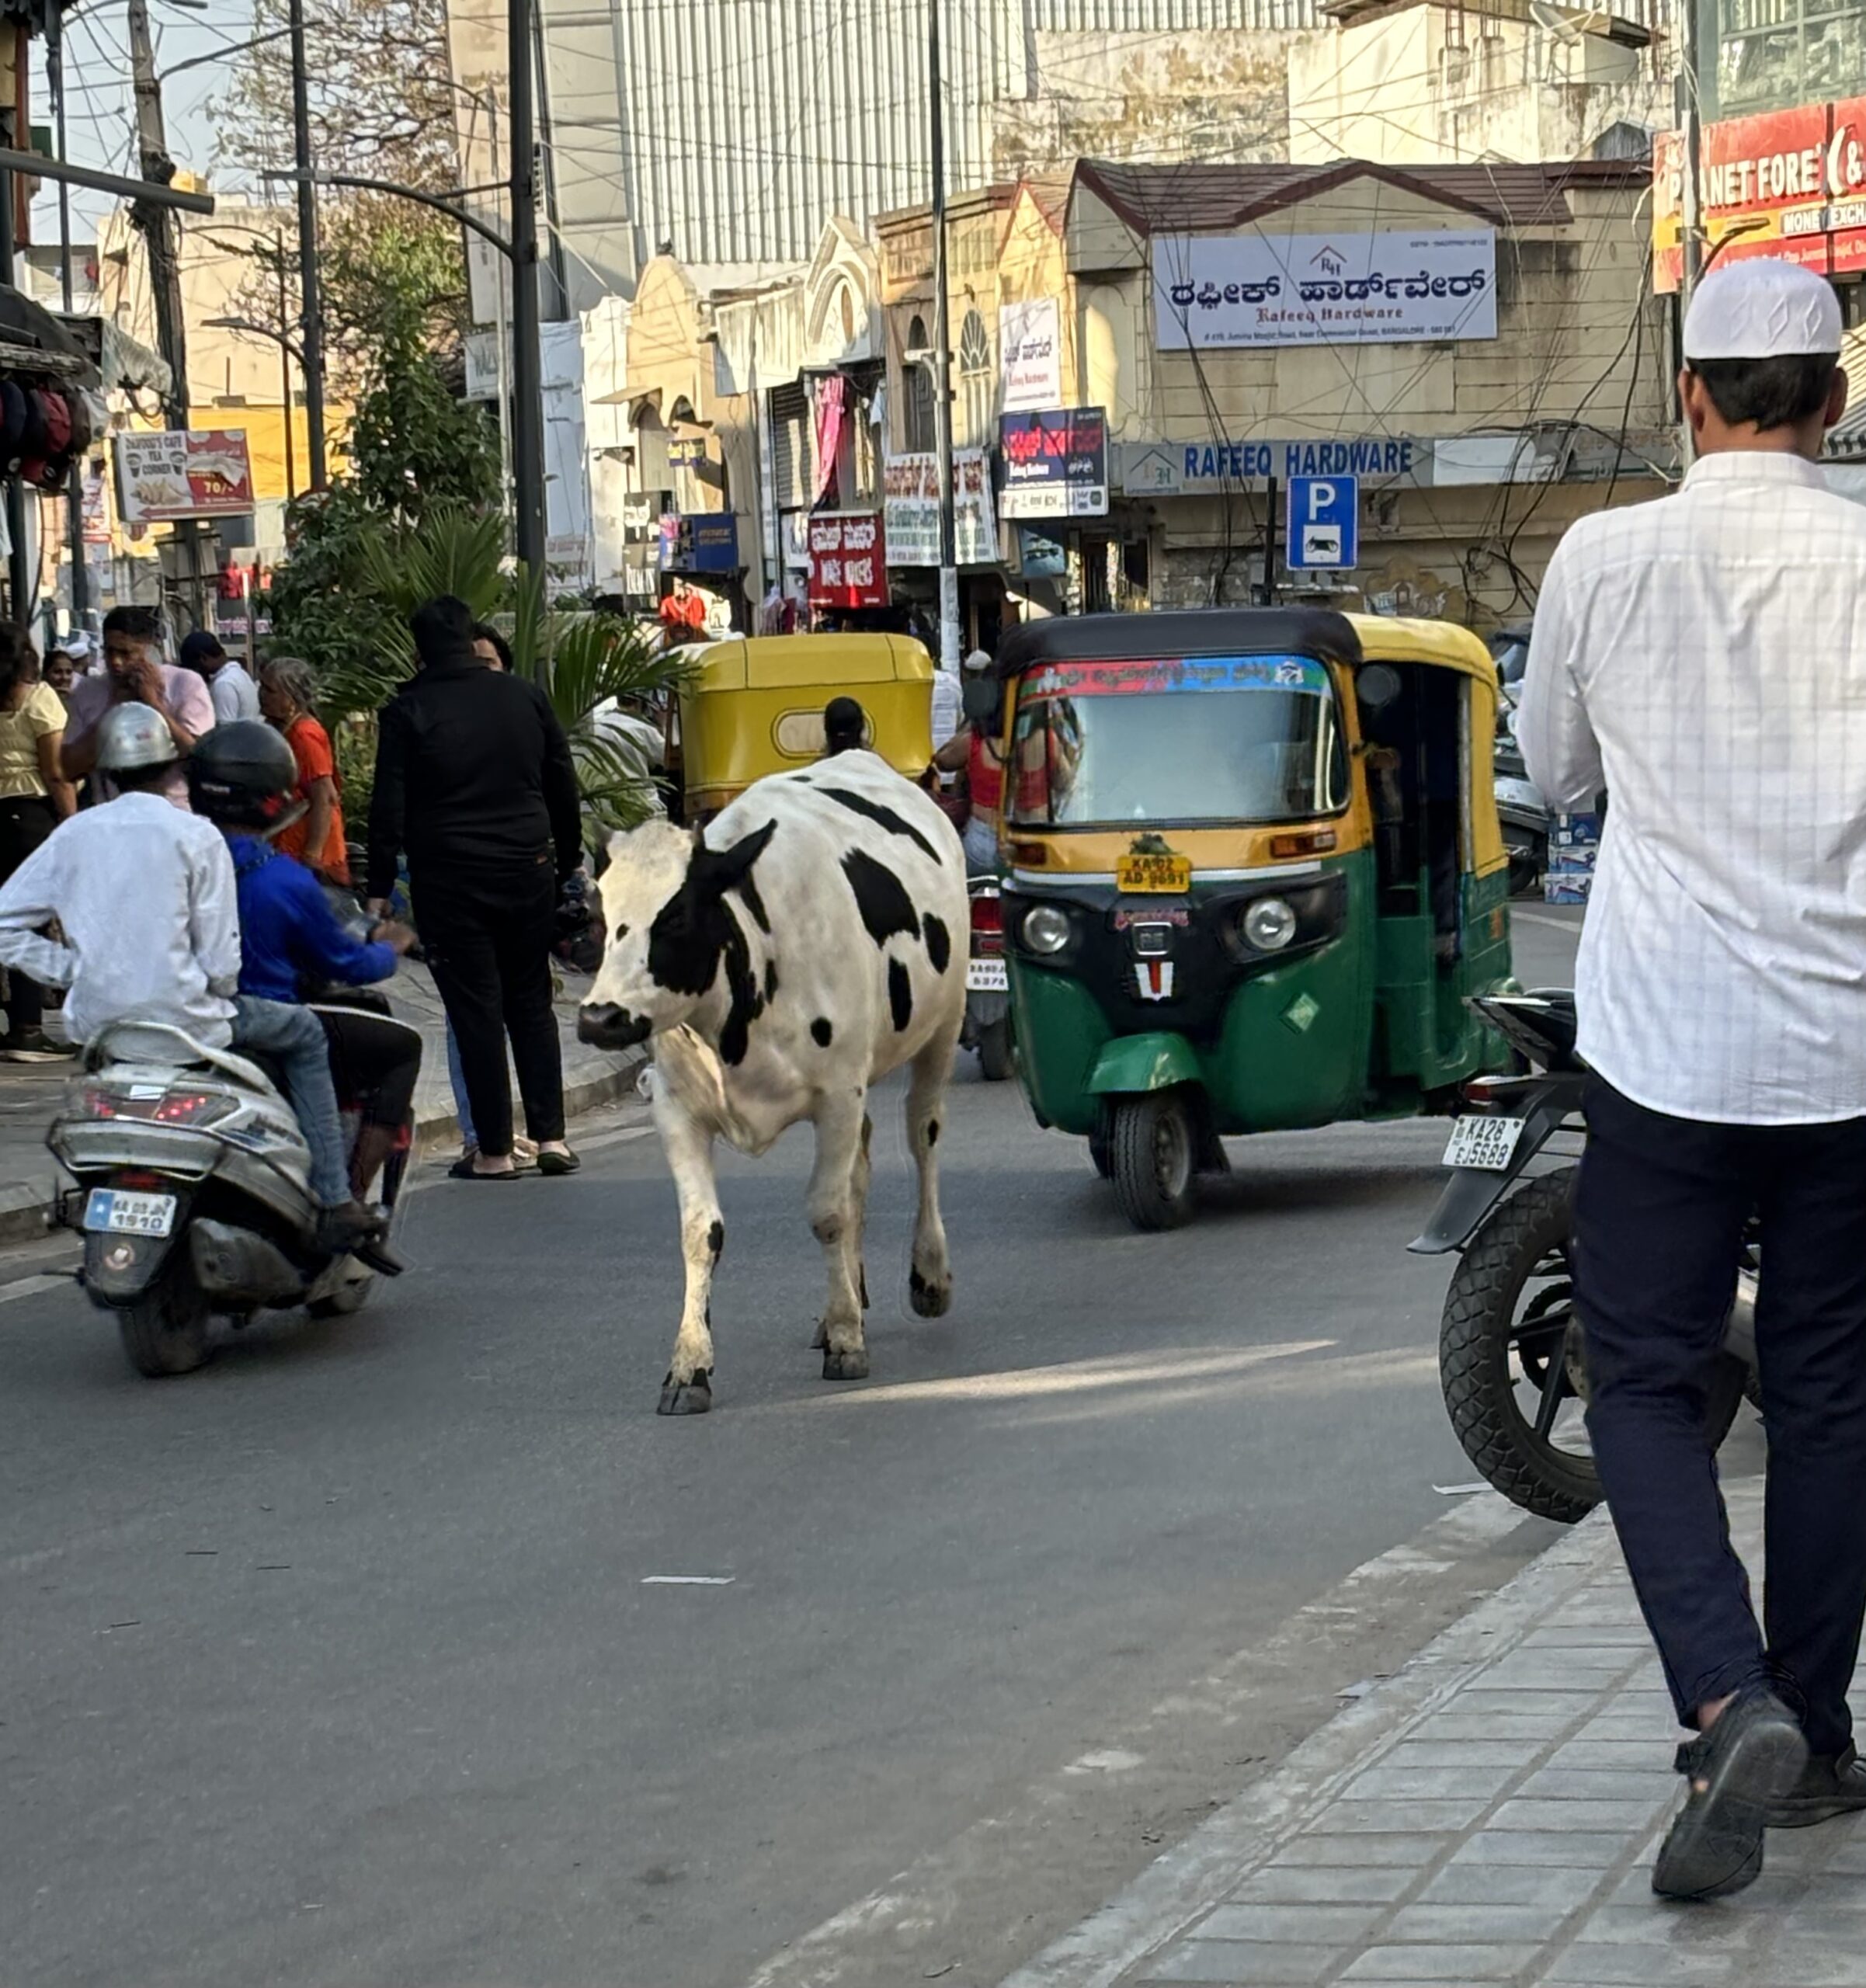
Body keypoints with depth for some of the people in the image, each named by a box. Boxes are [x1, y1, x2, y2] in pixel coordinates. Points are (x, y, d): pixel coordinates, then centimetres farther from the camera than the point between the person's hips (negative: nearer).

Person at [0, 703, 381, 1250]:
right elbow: (220, 961, -9)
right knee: (303, 1034, 15)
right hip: (181, 1018, -6)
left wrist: (75, 970, 8)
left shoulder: (74, 835, 4)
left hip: (95, 1022, 6)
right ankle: (334, 1204, 9)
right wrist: (219, 991, 12)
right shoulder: (195, 836, -8)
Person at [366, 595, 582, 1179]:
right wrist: (567, 860, 19)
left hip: (449, 879, -3)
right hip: (527, 871, 3)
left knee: (476, 1010, 0)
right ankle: (550, 1136, 6)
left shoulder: (408, 711, -5)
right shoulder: (524, 697, 5)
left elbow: (389, 808, -8)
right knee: (531, 1001, 13)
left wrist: (379, 890, -4)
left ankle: (495, 1150, 0)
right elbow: (564, 786, 10)